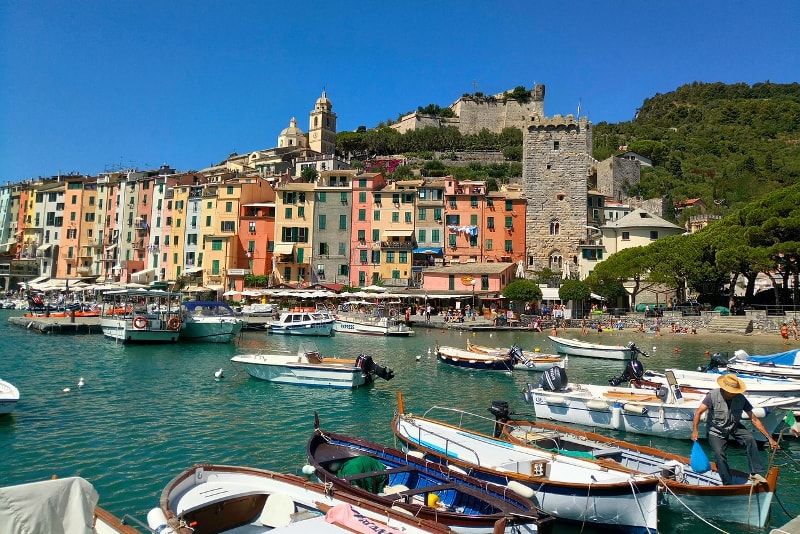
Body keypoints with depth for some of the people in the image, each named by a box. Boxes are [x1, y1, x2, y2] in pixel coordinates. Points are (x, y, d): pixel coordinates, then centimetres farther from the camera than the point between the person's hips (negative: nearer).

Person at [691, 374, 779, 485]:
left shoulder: (741, 398, -15)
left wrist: (769, 438, -10)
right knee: (719, 454, -17)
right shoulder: (713, 395, -24)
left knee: (750, 440, -23)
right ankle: (728, 484, -1)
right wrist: (695, 431, -39)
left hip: (734, 427, 3)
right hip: (716, 430, -3)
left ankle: (755, 473, -13)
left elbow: (754, 419, -9)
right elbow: (698, 412, -27)